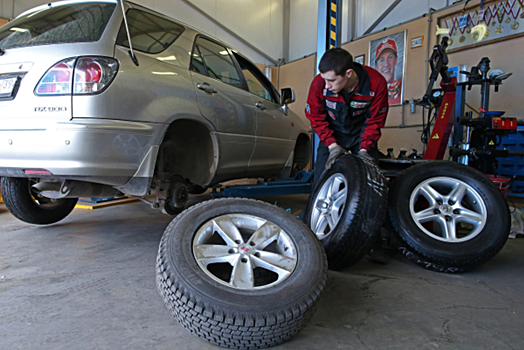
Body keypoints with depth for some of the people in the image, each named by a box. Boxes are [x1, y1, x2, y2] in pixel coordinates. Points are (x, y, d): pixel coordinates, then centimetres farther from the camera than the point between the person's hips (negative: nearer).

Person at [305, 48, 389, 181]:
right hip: (333, 134, 1)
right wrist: (332, 145, -19)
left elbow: (375, 120, -12)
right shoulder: (319, 84, -24)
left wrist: (364, 149, -20)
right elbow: (316, 118, -10)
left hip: (361, 134, 0)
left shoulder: (377, 83, -25)